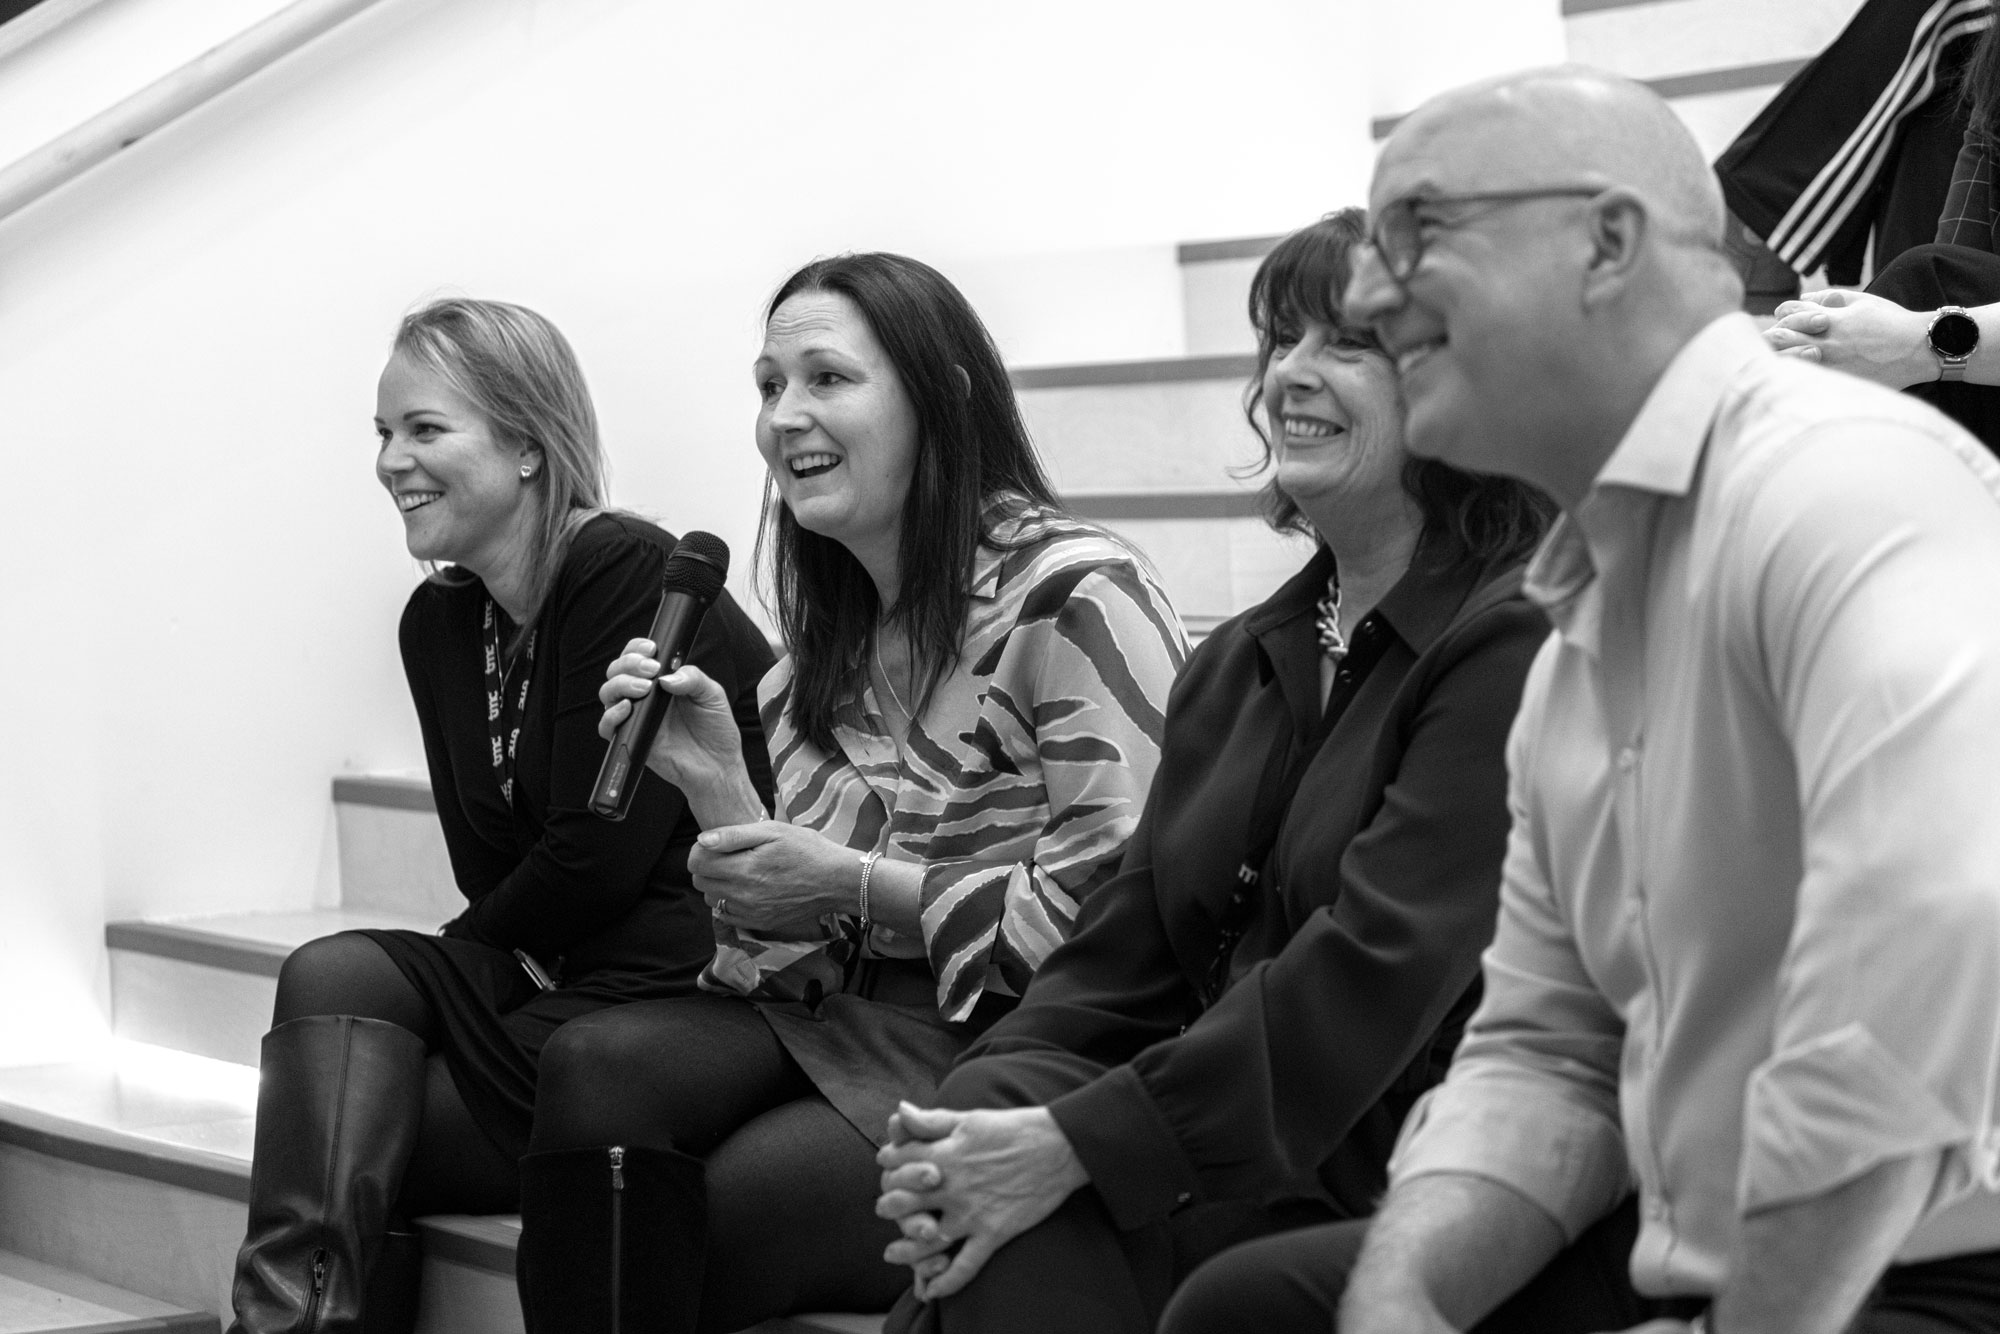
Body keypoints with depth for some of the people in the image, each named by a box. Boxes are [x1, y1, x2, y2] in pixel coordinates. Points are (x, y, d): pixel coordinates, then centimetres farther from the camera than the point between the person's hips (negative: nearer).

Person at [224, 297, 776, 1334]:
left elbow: (598, 855, -15)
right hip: (555, 982, 7)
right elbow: (488, 867, 14)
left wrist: (466, 952, 0)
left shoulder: (629, 576, -12)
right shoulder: (439, 624, 14)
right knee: (335, 975, -18)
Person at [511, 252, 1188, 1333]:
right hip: (842, 1022, 6)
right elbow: (808, 941, 14)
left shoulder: (1075, 595, -9)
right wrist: (716, 786, -3)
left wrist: (859, 886, -13)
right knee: (593, 1067, -22)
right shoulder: (828, 641, 16)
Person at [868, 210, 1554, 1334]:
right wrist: (983, 1108, -8)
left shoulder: (1515, 641, -8)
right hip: (1220, 1162, 6)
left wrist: (1077, 1144, -21)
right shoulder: (1242, 661, 20)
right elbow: (1125, 955, 13)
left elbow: (1379, 966, -18)